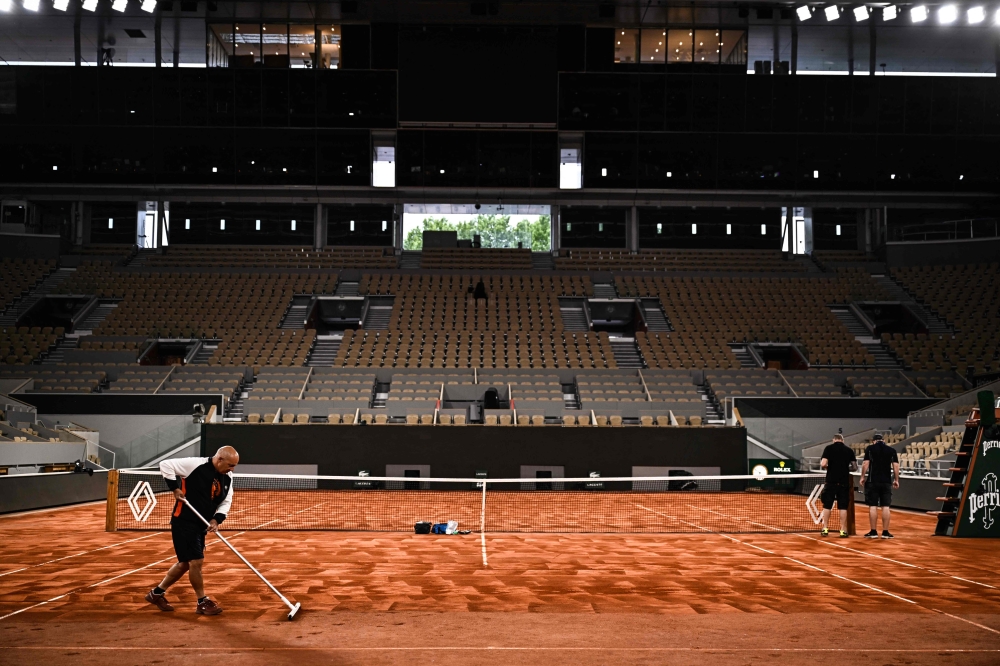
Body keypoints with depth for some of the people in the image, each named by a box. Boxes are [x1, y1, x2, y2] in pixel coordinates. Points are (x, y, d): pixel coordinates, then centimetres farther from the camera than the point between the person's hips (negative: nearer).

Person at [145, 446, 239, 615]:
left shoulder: (227, 477, 2)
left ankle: (157, 593, 33)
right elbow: (165, 465, -15)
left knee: (185, 563, 16)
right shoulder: (196, 465, -19)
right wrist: (175, 488, -18)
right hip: (184, 522, -8)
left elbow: (226, 501, 8)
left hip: (201, 525, 8)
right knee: (196, 561, -7)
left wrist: (216, 519, -9)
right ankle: (203, 602, 8)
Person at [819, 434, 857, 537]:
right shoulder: (849, 450, 6)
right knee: (843, 507, 5)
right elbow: (855, 467, 7)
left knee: (827, 505, 9)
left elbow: (823, 464, -11)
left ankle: (825, 529, 11)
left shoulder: (829, 448, -1)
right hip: (844, 482, 2)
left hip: (831, 481, -1)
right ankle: (843, 530, 5)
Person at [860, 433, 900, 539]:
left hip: (873, 481, -2)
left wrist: (862, 477, 3)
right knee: (885, 507, 3)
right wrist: (896, 480, 9)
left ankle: (874, 532, 2)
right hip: (887, 482, 2)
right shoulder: (892, 450, 8)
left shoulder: (870, 448, 2)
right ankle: (885, 532, 4)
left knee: (873, 506, 1)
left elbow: (866, 464, -4)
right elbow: (896, 466, 3)